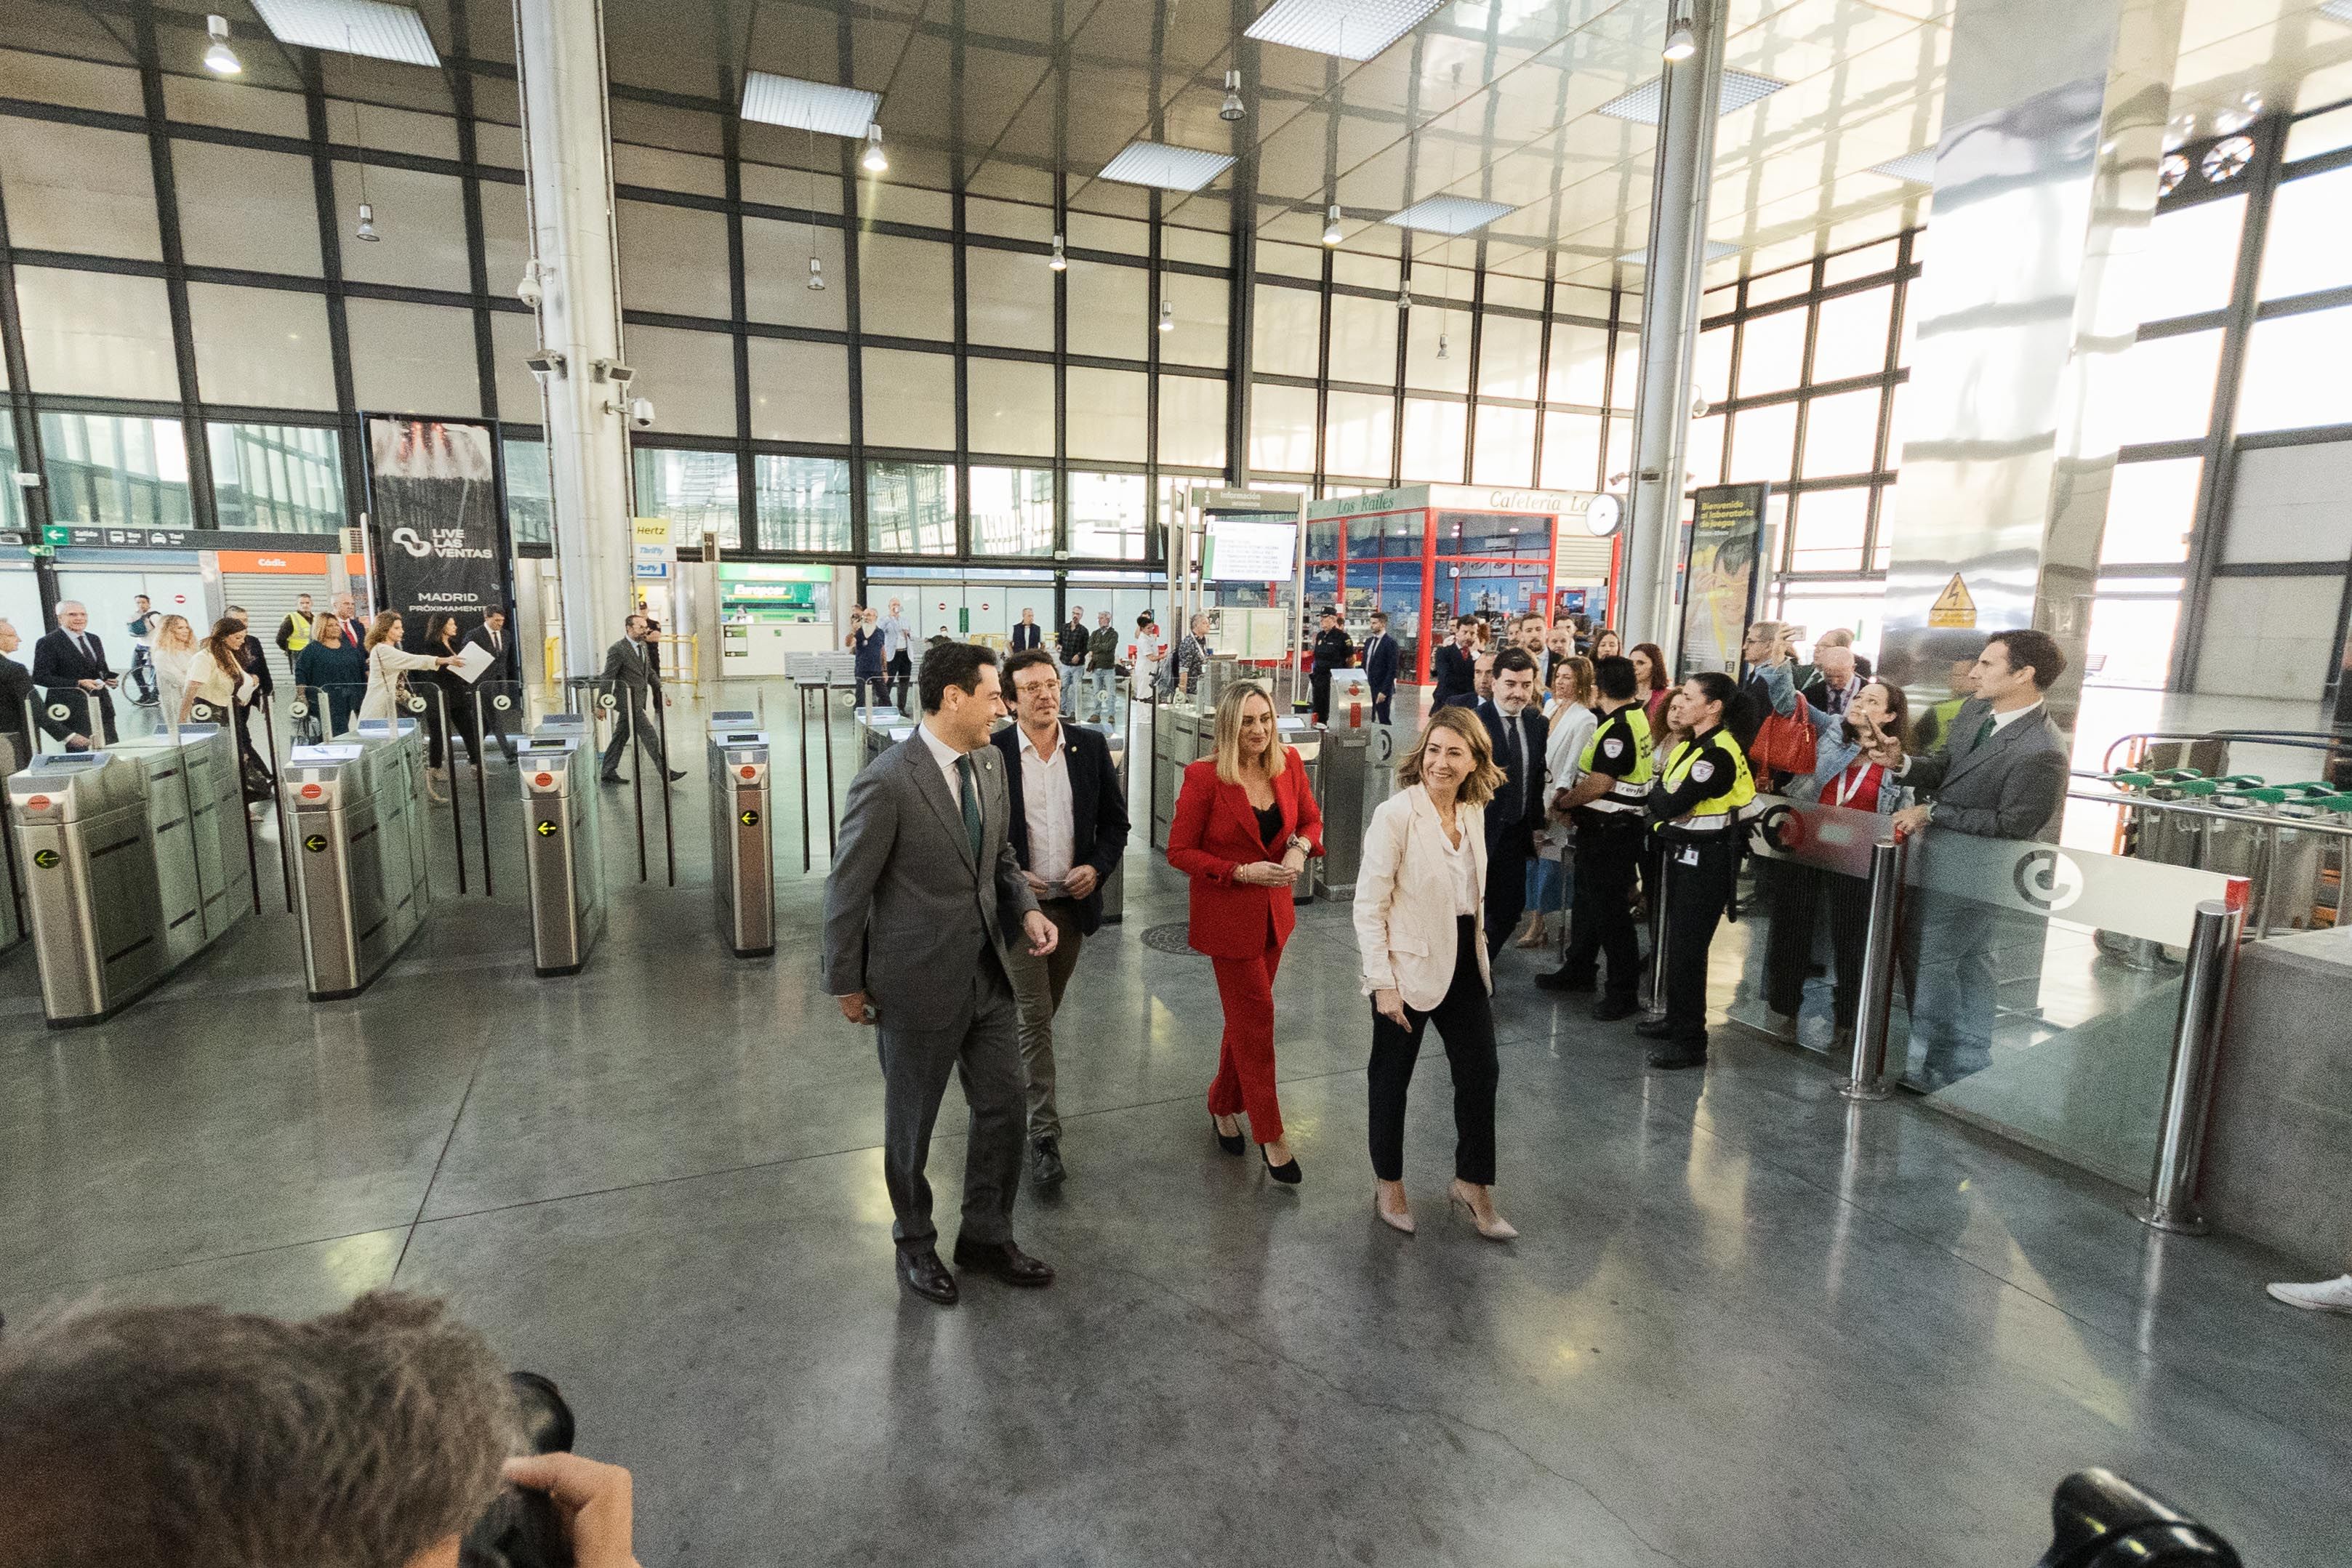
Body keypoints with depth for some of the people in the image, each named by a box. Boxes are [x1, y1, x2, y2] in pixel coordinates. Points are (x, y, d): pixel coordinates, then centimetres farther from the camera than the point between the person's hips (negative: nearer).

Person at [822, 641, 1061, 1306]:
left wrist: (1026, 909, -5)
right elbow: (847, 890, -13)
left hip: (989, 974, 6)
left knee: (1003, 1107, 14)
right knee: (912, 1123, 15)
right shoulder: (887, 783, -22)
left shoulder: (989, 761, 1)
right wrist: (847, 984, -5)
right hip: (919, 982, -6)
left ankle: (987, 1236, 36)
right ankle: (915, 1244, 39)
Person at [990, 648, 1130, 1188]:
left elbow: (1115, 820, 5)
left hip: (1075, 901, 4)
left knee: (1042, 1011, 19)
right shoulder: (992, 752, -10)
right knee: (1035, 1017, -4)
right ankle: (1043, 1135, 4)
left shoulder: (1091, 746, -1)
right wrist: (1009, 877, -15)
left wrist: (1098, 868, -11)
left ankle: (1013, 1082, 44)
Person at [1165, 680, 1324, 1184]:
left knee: (1246, 1016, 17)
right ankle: (1270, 1136, 15)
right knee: (1256, 1018, 1)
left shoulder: (1288, 764, -3)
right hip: (1227, 915, -5)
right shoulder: (1204, 777, -18)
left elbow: (1311, 818, 11)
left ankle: (1223, 1106, 38)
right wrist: (1242, 871, -22)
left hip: (1274, 911, 5)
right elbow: (1180, 851, -13)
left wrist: (1300, 848, -11)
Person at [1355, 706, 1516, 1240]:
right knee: (1392, 1078, 12)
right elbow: (1369, 905, -17)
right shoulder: (1396, 814, -17)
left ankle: (1472, 1183, 32)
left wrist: (1479, 951, 14)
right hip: (1408, 968, -6)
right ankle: (1388, 1185, 32)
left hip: (1464, 965, 6)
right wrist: (1382, 983, -18)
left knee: (1480, 1072, 11)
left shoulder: (1474, 814, 3)